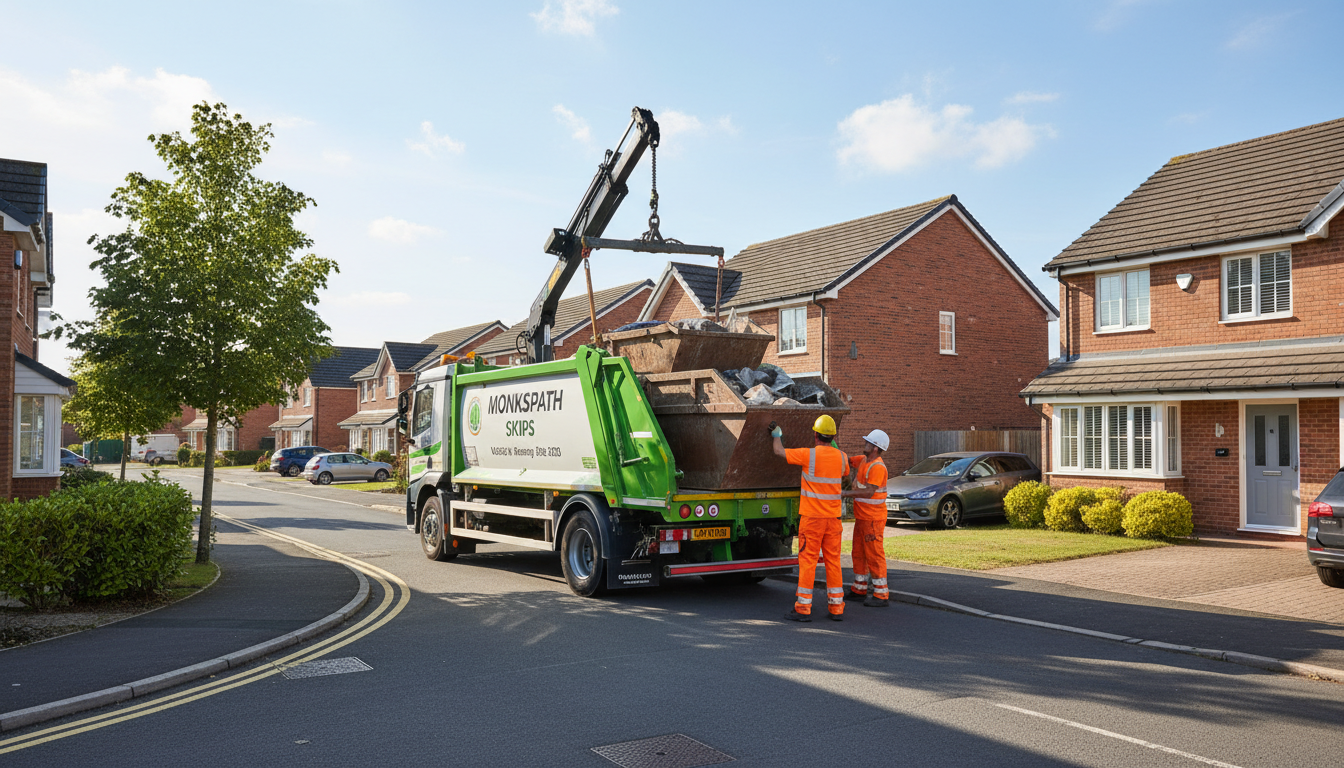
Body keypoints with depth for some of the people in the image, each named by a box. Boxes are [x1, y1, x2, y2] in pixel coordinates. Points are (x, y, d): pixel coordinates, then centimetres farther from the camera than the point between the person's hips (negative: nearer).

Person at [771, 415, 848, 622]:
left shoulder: (809, 455, -13)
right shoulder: (841, 457, 2)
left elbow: (779, 452, -4)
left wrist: (776, 434, 16)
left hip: (812, 517, -4)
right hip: (833, 517, 5)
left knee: (807, 561, 0)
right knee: (833, 561, 10)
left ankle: (803, 608, 3)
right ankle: (836, 608, 13)